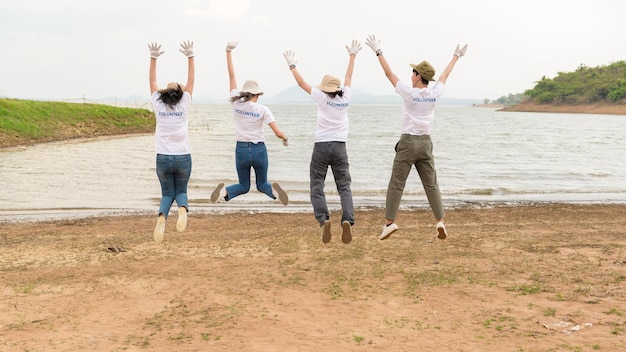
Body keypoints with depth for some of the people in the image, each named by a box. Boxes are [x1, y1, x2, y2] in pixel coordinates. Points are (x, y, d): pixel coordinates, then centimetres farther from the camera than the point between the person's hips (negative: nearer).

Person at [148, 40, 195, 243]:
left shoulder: (158, 106, 0)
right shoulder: (184, 106, -2)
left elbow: (152, 81, 8)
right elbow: (191, 81, 3)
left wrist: (153, 57, 11)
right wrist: (190, 57, 5)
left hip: (163, 158, 1)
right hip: (183, 157, -1)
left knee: (167, 193, 13)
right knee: (181, 191, 16)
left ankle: (162, 217, -22)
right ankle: (183, 209, -21)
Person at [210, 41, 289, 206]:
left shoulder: (236, 104, -1)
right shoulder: (263, 109, -6)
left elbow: (232, 75, 3)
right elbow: (278, 133, -11)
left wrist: (229, 51, 6)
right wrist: (285, 139, 12)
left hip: (241, 150, 2)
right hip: (259, 150, -1)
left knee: (244, 186, 16)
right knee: (262, 183, 18)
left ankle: (225, 191, -16)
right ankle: (273, 190, -18)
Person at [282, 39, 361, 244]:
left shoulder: (322, 98, -3)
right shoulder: (345, 98, 5)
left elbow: (302, 83, 5)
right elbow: (348, 77, 20)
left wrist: (292, 64, 17)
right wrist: (352, 55, 34)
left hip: (321, 147, -2)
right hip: (339, 147, 3)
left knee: (317, 187, 3)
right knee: (344, 186, 3)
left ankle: (323, 220, -17)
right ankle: (347, 220, -18)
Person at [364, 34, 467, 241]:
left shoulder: (409, 93, -10)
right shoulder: (435, 94, 1)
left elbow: (389, 73, -3)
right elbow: (445, 75, 18)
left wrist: (378, 51, 6)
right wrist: (456, 57, 35)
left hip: (408, 142, -4)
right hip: (425, 143, 4)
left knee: (396, 184, -3)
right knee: (431, 184, 7)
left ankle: (389, 222, -8)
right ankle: (440, 220, -2)